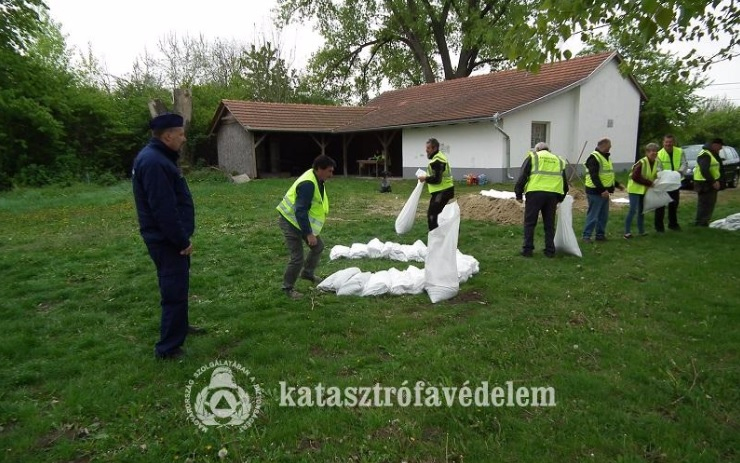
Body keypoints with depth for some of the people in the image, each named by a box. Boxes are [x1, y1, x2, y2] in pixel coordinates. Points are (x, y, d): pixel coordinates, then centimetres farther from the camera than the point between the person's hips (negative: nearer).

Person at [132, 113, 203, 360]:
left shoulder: (158, 157, 12)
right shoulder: (154, 162, -23)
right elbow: (164, 210, -26)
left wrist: (182, 237, 18)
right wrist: (183, 241, -19)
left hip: (170, 238, 11)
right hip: (167, 241, -11)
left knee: (177, 286, 24)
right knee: (175, 291, -2)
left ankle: (179, 326, 42)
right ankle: (168, 348, 9)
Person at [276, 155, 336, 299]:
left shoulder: (316, 179, 2)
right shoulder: (307, 184, -29)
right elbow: (300, 211, -32)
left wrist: (310, 231, 20)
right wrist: (309, 234, -31)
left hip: (303, 221, 10)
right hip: (291, 222, -10)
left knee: (318, 246, 17)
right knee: (297, 257, -7)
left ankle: (308, 273, 38)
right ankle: (288, 287, 12)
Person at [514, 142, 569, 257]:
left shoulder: (532, 157, 13)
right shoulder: (559, 160, 25)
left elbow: (523, 176, 2)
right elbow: (565, 183, 26)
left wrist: (518, 194, 5)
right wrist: (560, 199, 35)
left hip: (535, 193, -3)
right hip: (553, 194, 4)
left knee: (530, 223, 5)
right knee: (549, 224, 13)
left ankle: (527, 249, 7)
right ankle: (550, 250, 16)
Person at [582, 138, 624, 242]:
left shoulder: (606, 157, 18)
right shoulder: (594, 158, -14)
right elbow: (594, 177, -22)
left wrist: (617, 184, 23)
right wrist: (602, 190, -26)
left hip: (604, 192, 10)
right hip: (595, 192, -10)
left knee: (604, 215, 13)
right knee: (593, 215, -6)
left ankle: (600, 235, 23)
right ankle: (586, 235, 0)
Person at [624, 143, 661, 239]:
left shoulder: (657, 162, 1)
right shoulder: (642, 163, -21)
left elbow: (653, 176, 14)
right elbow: (635, 177, -23)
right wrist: (649, 183, -21)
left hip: (645, 190, 8)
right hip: (635, 189, -8)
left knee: (641, 211, 15)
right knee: (633, 210, -10)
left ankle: (641, 231, 25)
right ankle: (627, 232, -4)